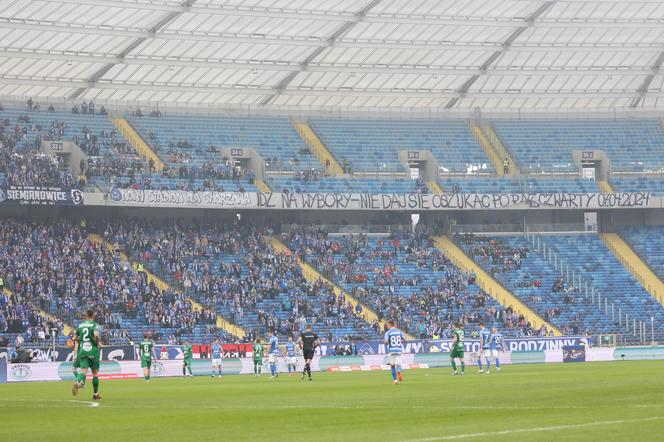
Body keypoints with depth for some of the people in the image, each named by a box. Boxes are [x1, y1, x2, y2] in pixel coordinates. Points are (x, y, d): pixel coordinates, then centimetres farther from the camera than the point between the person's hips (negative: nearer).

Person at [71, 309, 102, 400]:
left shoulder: (80, 325, 10)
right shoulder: (94, 325, -5)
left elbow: (75, 339, 17)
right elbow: (96, 335, -24)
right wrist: (98, 343, -6)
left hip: (82, 351, 3)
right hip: (93, 350, -3)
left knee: (84, 370, -8)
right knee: (95, 372, 10)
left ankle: (78, 382, -42)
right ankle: (95, 394, 18)